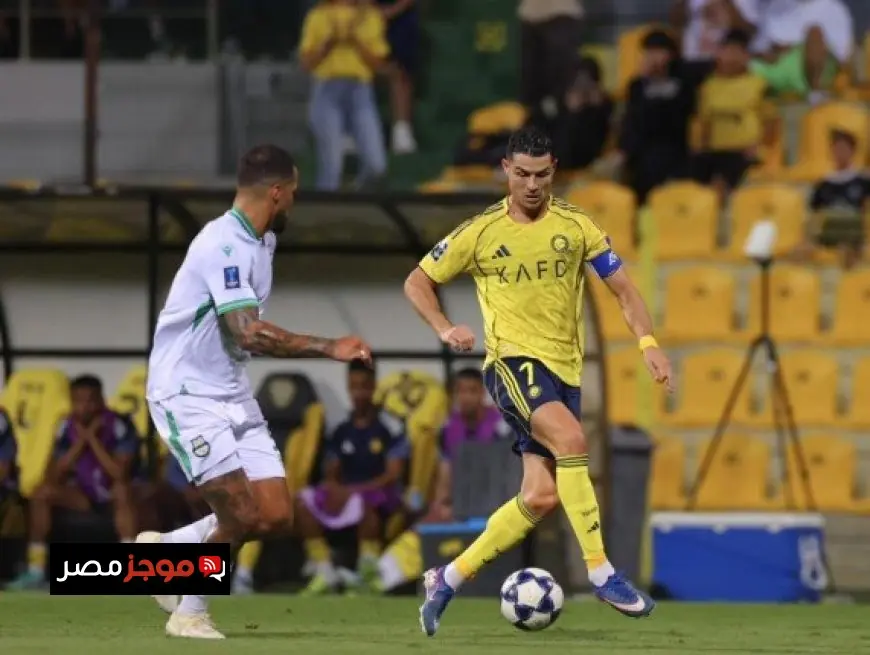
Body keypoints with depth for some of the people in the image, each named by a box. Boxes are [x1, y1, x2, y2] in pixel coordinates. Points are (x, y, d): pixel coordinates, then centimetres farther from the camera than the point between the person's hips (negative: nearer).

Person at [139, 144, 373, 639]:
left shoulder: (261, 242, 11)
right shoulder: (224, 244, -21)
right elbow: (250, 333, -29)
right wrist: (329, 348, -28)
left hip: (233, 394, 9)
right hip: (188, 393, -9)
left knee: (276, 516, 0)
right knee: (241, 515, -14)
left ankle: (163, 549, 19)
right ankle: (190, 615, 7)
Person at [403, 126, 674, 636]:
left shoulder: (575, 226, 4)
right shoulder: (480, 233, 0)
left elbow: (623, 287, 4)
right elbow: (417, 282, 9)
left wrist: (648, 343, -12)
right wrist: (445, 329, -9)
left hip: (564, 369, 4)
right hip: (513, 361, -4)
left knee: (542, 496, -1)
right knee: (571, 439, -31)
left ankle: (449, 579, 15)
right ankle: (601, 573, -30)